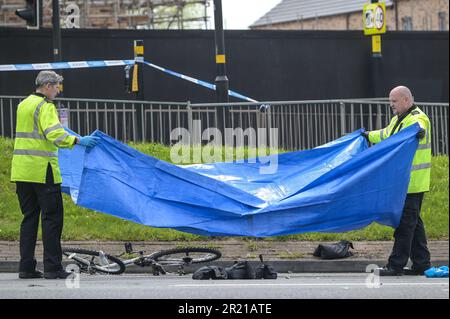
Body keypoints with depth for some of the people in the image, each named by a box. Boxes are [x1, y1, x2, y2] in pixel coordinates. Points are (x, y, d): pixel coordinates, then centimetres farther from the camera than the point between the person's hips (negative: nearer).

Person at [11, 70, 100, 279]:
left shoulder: (23, 105, 18)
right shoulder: (45, 106, -9)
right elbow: (54, 134, -24)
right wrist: (78, 141, -27)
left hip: (21, 170, 8)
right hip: (42, 170, -8)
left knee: (29, 217, 12)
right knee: (52, 217, -4)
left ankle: (26, 266, 9)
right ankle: (52, 268, -6)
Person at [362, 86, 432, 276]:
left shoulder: (417, 119, -14)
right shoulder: (399, 118, 18)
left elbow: (418, 129, -38)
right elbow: (386, 135, 36)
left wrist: (419, 133, -60)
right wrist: (369, 136, 47)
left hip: (412, 181, -10)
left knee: (405, 222, -8)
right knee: (413, 222, 12)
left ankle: (396, 265, -8)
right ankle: (421, 264, 17)